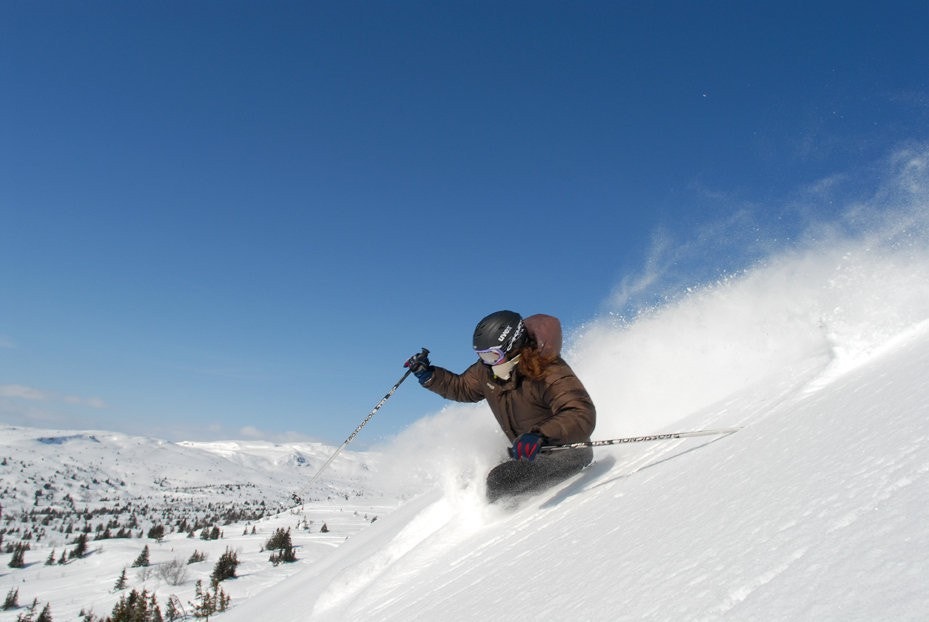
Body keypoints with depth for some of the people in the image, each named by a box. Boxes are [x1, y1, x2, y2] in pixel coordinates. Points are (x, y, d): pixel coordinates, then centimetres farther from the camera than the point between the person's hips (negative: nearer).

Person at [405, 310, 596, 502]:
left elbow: (582, 416, -39)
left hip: (568, 452, -8)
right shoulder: (488, 369, -5)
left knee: (499, 480, -24)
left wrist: (540, 436, -53)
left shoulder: (549, 373, -29)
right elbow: (463, 387, 15)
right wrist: (428, 374, 2)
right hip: (528, 453, 8)